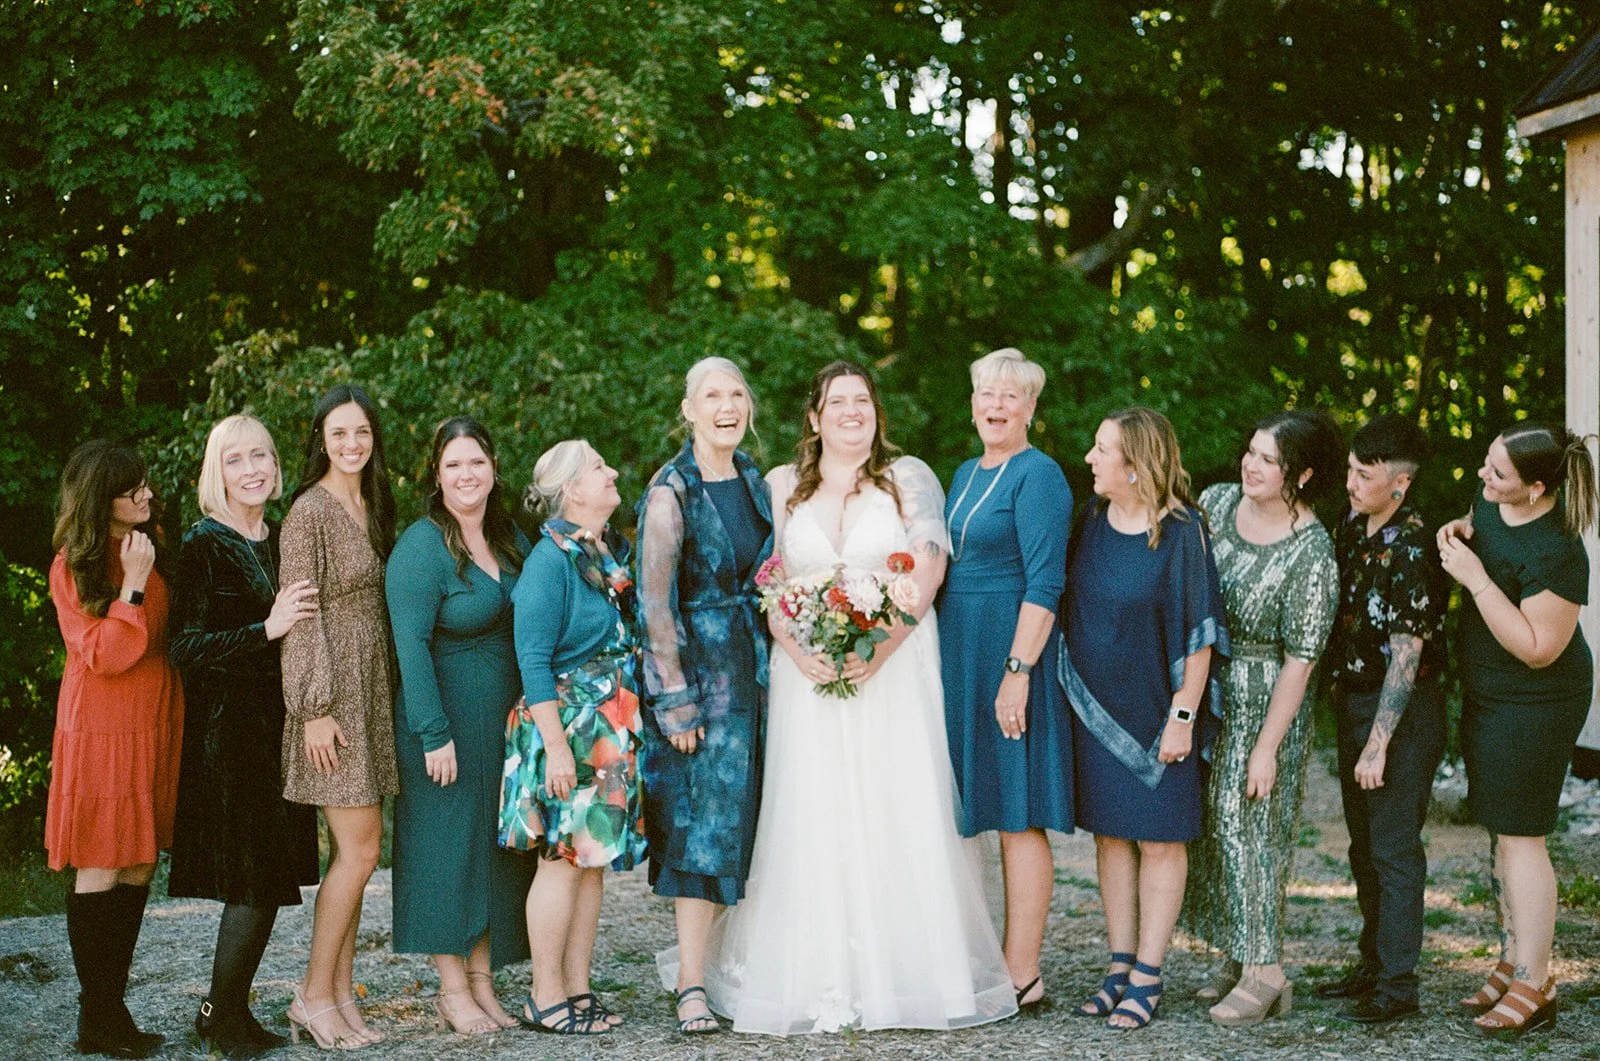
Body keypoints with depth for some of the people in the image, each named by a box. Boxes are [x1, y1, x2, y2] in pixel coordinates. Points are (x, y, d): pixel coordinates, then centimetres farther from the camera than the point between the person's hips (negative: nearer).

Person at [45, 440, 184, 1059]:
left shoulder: (154, 547, 10)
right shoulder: (72, 566, -7)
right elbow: (105, 655, -15)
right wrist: (133, 584, -18)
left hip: (155, 728, 6)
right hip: (101, 730, -6)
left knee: (138, 868, 6)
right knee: (100, 872, -2)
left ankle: (113, 1006, 13)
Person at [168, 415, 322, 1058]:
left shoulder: (280, 540, 13)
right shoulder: (205, 546, -8)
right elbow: (188, 649, -14)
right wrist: (266, 629, -22)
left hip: (279, 723, 7)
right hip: (229, 726, -7)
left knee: (272, 878, 7)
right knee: (254, 878, -7)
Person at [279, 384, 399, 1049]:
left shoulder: (371, 507, 15)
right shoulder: (310, 510, -10)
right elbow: (301, 615, -14)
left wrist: (383, 692, 16)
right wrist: (316, 708, -17)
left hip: (370, 690, 8)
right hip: (333, 694, -8)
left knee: (354, 849, 7)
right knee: (360, 848, -8)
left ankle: (340, 996, 13)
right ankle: (315, 996, 3)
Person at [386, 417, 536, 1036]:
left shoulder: (511, 541, 9)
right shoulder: (422, 547, -12)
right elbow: (412, 645, -17)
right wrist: (436, 733, -20)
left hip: (505, 723, 7)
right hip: (447, 721, -7)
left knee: (495, 845, 9)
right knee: (449, 844, -1)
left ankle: (482, 981, 18)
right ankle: (452, 990, 8)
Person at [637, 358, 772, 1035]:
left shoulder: (754, 482, 9)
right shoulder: (671, 492, -10)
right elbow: (655, 604, -13)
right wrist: (675, 698, -16)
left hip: (753, 666, 6)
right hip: (699, 667, -6)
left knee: (740, 817, 8)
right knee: (705, 820, -7)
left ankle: (698, 952, 20)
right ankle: (691, 986, -3)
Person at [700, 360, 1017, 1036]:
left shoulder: (909, 478, 6)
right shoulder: (783, 486, 12)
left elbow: (928, 571, -3)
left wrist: (879, 649, -15)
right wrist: (799, 652, -10)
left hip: (894, 669, -1)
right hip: (807, 672, 2)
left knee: (898, 813, -4)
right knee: (813, 820, -2)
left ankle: (905, 972, 1)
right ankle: (819, 976, 1)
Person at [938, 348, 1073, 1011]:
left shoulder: (1038, 475, -10)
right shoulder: (965, 473, 16)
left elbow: (1044, 583, -16)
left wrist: (1018, 670, -21)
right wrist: (939, 657, 15)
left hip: (1011, 651, -8)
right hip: (957, 654, 8)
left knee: (1017, 815, -5)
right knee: (970, 809, 10)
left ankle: (1022, 975, 0)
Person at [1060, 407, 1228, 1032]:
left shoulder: (1181, 533, -14)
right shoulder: (1094, 522, 3)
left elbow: (1198, 634, -13)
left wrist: (1182, 716, -15)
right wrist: (1070, 692, 11)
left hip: (1153, 708, -6)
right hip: (1095, 705, 6)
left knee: (1158, 838, 2)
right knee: (1110, 834, 10)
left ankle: (1147, 977, 8)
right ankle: (1119, 967, 18)